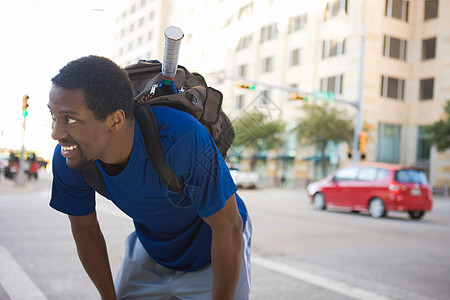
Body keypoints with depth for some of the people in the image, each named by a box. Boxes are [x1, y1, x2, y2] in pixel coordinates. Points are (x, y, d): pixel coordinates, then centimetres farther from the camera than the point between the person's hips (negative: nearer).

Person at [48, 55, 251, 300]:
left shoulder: (182, 138, -41)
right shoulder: (67, 160, -23)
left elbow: (228, 227, -28)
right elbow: (84, 228, -4)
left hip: (214, 250, -3)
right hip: (151, 250, 4)